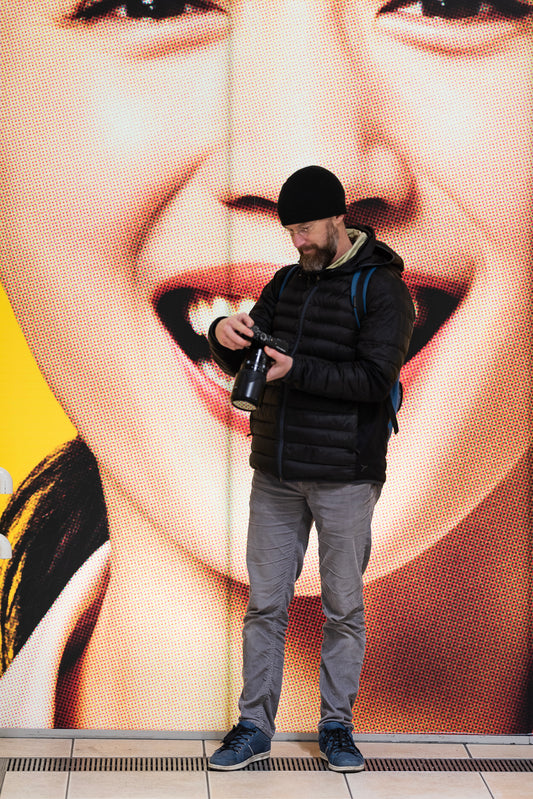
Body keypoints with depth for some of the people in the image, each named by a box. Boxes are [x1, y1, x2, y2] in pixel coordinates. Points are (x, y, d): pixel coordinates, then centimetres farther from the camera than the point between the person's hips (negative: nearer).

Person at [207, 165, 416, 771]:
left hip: (344, 476, -5)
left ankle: (337, 725, 17)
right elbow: (240, 363, 13)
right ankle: (254, 727, 13)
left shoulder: (381, 288, -6)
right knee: (264, 603, 6)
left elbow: (376, 378, -16)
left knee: (343, 607, 5)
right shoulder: (288, 282, 12)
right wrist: (225, 337, -10)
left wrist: (296, 369, -21)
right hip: (275, 472, 5)